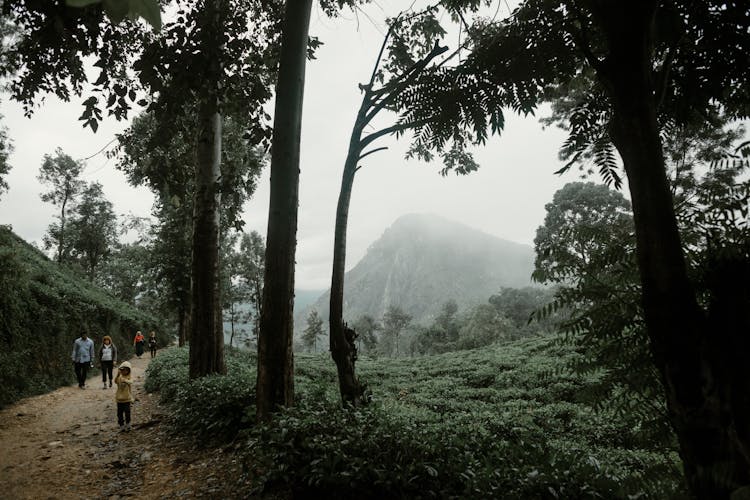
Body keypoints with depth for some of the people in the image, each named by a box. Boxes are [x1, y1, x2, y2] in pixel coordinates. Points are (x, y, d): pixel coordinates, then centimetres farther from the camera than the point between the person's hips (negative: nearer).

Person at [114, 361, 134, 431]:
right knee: (120, 413, 7)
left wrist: (125, 380, -47)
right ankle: (121, 425, 21)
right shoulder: (119, 377, 0)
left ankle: (127, 424, 16)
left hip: (127, 398, -2)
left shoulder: (129, 377, -4)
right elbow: (116, 381, -22)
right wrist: (118, 375, -39)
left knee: (127, 412, -3)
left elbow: (130, 382, -26)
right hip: (119, 398, 2)